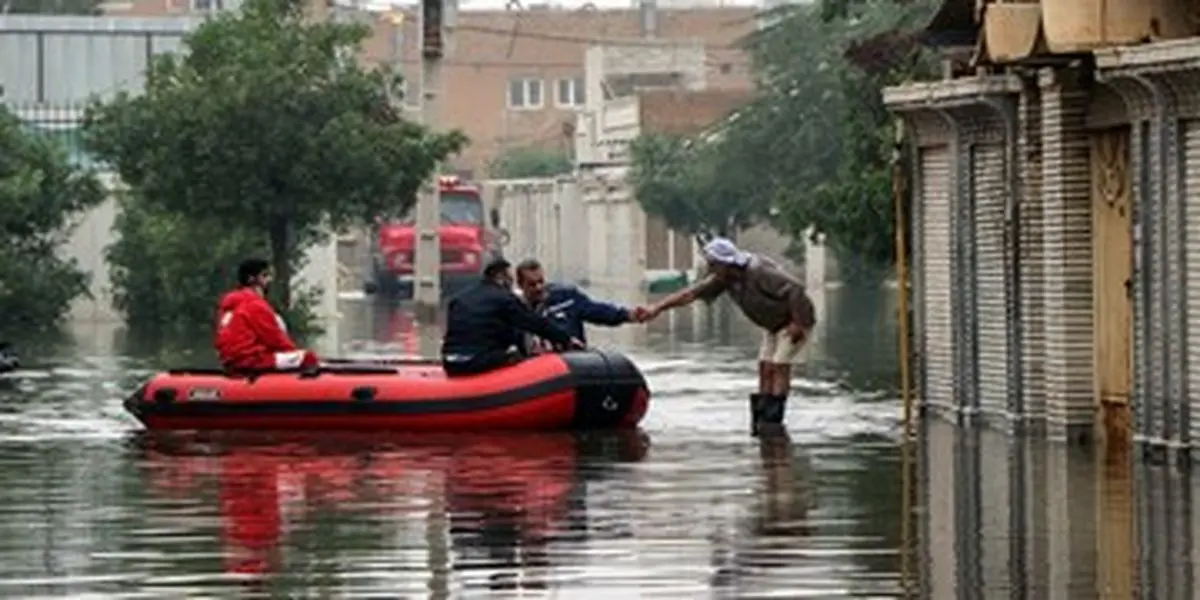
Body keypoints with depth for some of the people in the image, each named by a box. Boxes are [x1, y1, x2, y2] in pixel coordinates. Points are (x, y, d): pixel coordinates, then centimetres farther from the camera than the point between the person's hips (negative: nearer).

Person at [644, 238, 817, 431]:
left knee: (780, 364, -14)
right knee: (765, 366, 2)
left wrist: (797, 324, -27)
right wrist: (657, 308, -12)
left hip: (796, 320, -9)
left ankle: (774, 421, -14)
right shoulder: (724, 278, -7)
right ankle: (762, 418, 4)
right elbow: (690, 294, -6)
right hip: (774, 324, 9)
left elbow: (795, 289, -34)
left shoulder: (757, 271, -33)